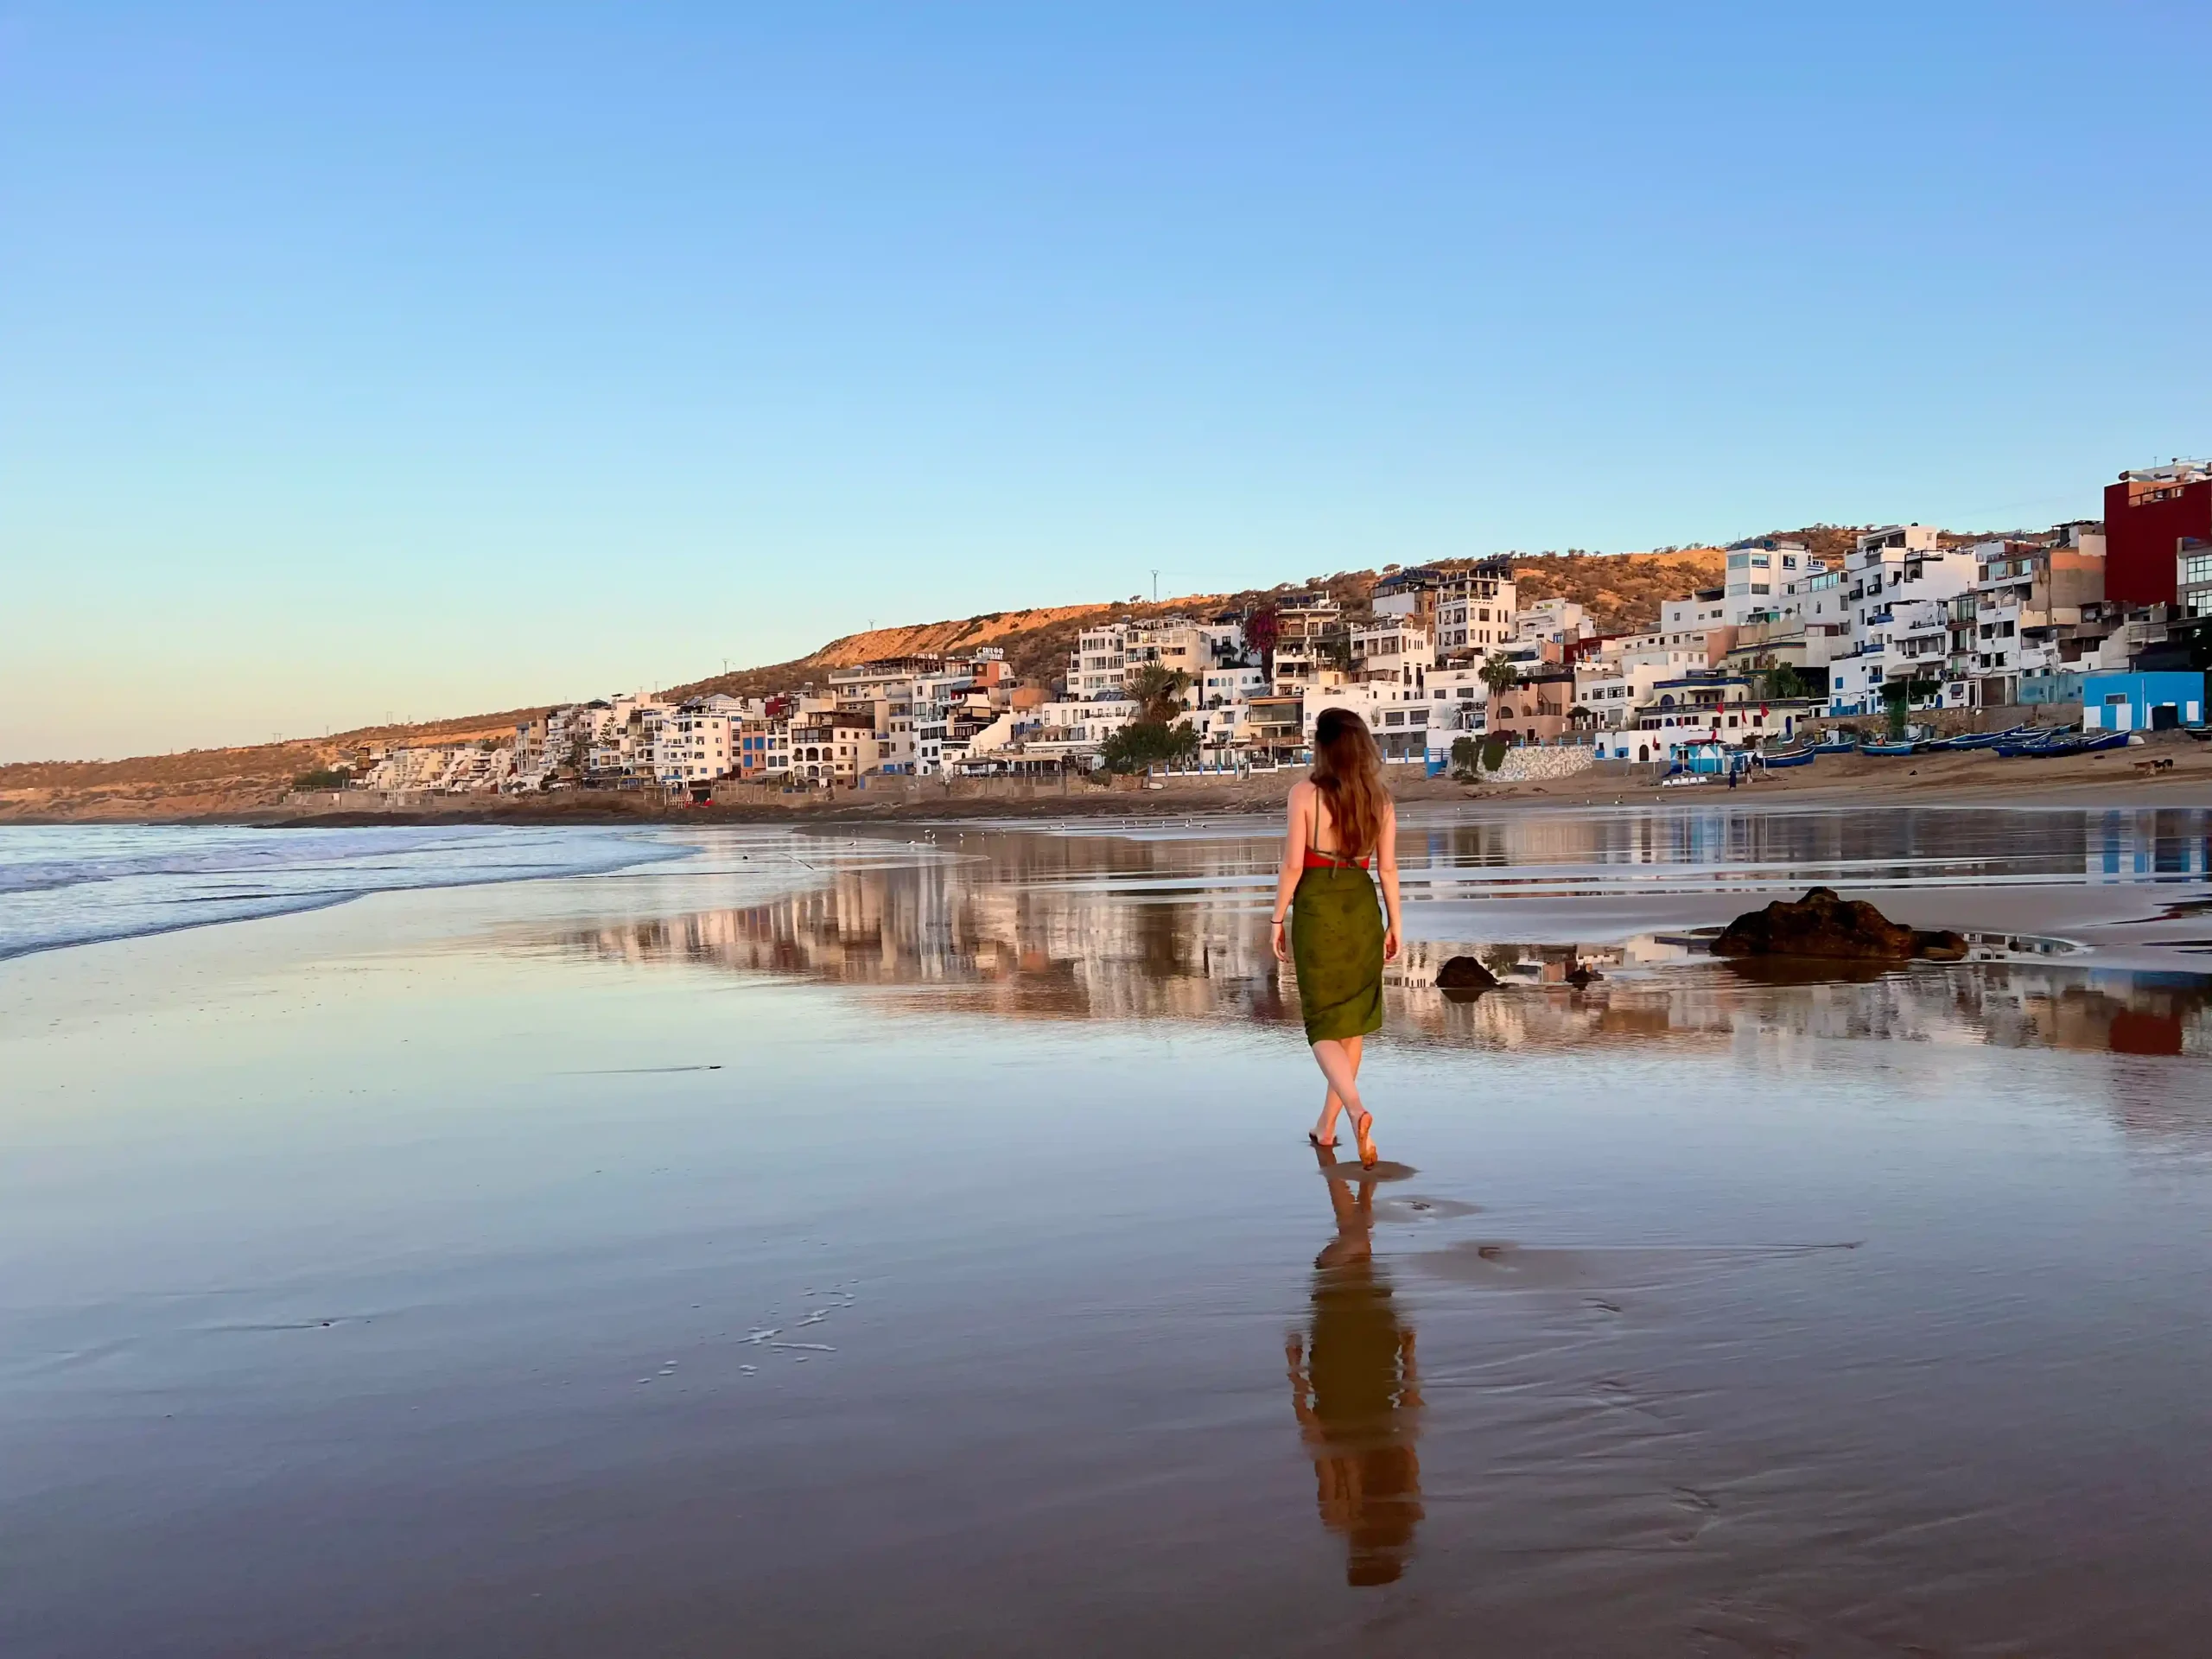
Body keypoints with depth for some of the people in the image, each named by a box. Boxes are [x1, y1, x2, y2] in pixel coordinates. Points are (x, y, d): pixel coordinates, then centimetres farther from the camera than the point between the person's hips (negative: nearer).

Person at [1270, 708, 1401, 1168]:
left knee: (1323, 1027, 3)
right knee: (1352, 1021, 16)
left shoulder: (1305, 794, -11)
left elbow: (1292, 865, -12)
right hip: (1362, 910, 4)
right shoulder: (1380, 799, 1)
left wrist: (1278, 920, -2)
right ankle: (1327, 1125, 24)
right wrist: (1394, 925, 10)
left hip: (1316, 911, -4)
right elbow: (1388, 868, 2)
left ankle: (1357, 1110, -22)